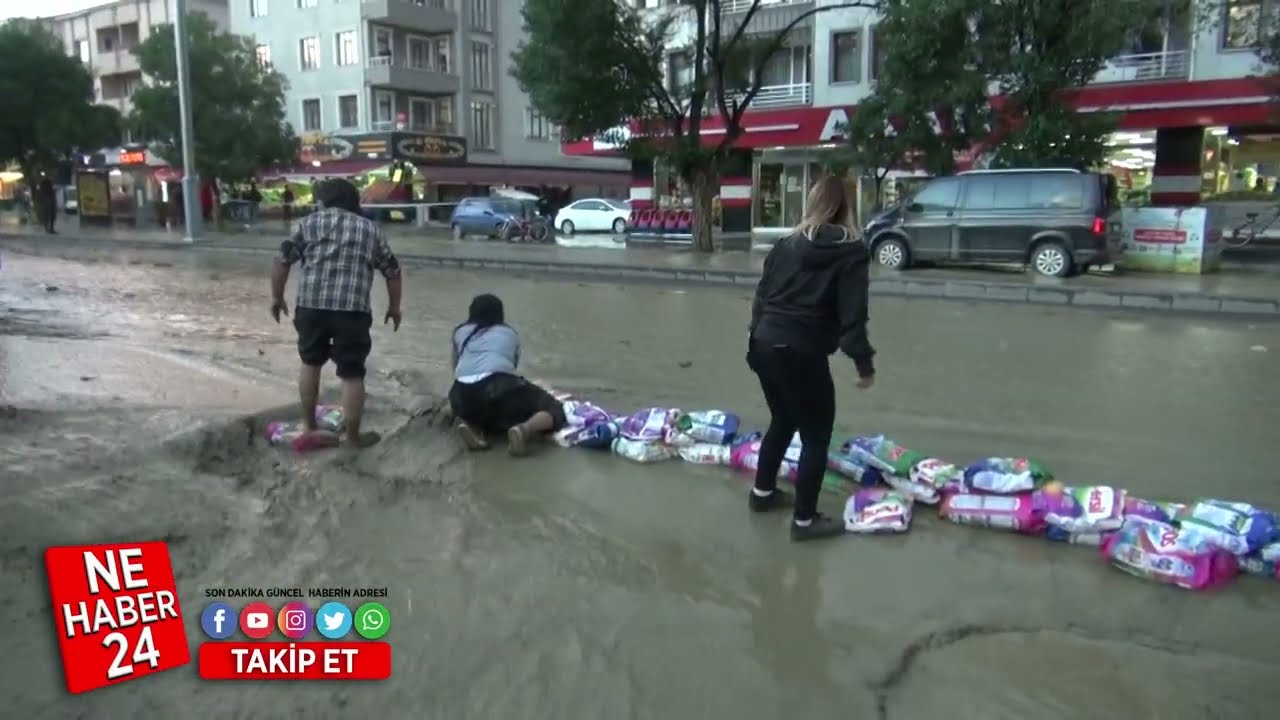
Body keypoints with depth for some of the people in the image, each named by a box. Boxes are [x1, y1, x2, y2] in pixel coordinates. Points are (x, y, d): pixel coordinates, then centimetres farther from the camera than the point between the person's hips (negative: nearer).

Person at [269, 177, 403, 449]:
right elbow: (392, 271, 15)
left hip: (310, 305, 2)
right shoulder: (370, 228, 14)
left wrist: (277, 297, 19)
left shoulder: (309, 222, 13)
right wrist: (394, 307, 25)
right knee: (352, 374, 6)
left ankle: (308, 425, 33)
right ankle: (352, 437, 13)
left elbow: (282, 261, 8)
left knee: (311, 363, 22)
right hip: (352, 309, -2)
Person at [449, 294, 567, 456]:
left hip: (463, 393, 3)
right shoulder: (510, 334, 27)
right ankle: (525, 429, -19)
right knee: (554, 409, 12)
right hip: (499, 385, -2)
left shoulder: (460, 332, 29)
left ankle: (472, 426, 1)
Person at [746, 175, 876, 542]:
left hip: (764, 346, 7)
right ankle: (804, 520, 13)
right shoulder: (851, 252, -4)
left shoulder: (786, 245, 11)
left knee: (782, 421, 26)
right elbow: (852, 314, -12)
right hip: (802, 354, -7)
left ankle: (762, 492, 40)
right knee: (815, 435, 7)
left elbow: (761, 297, 15)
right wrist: (864, 362, -6)